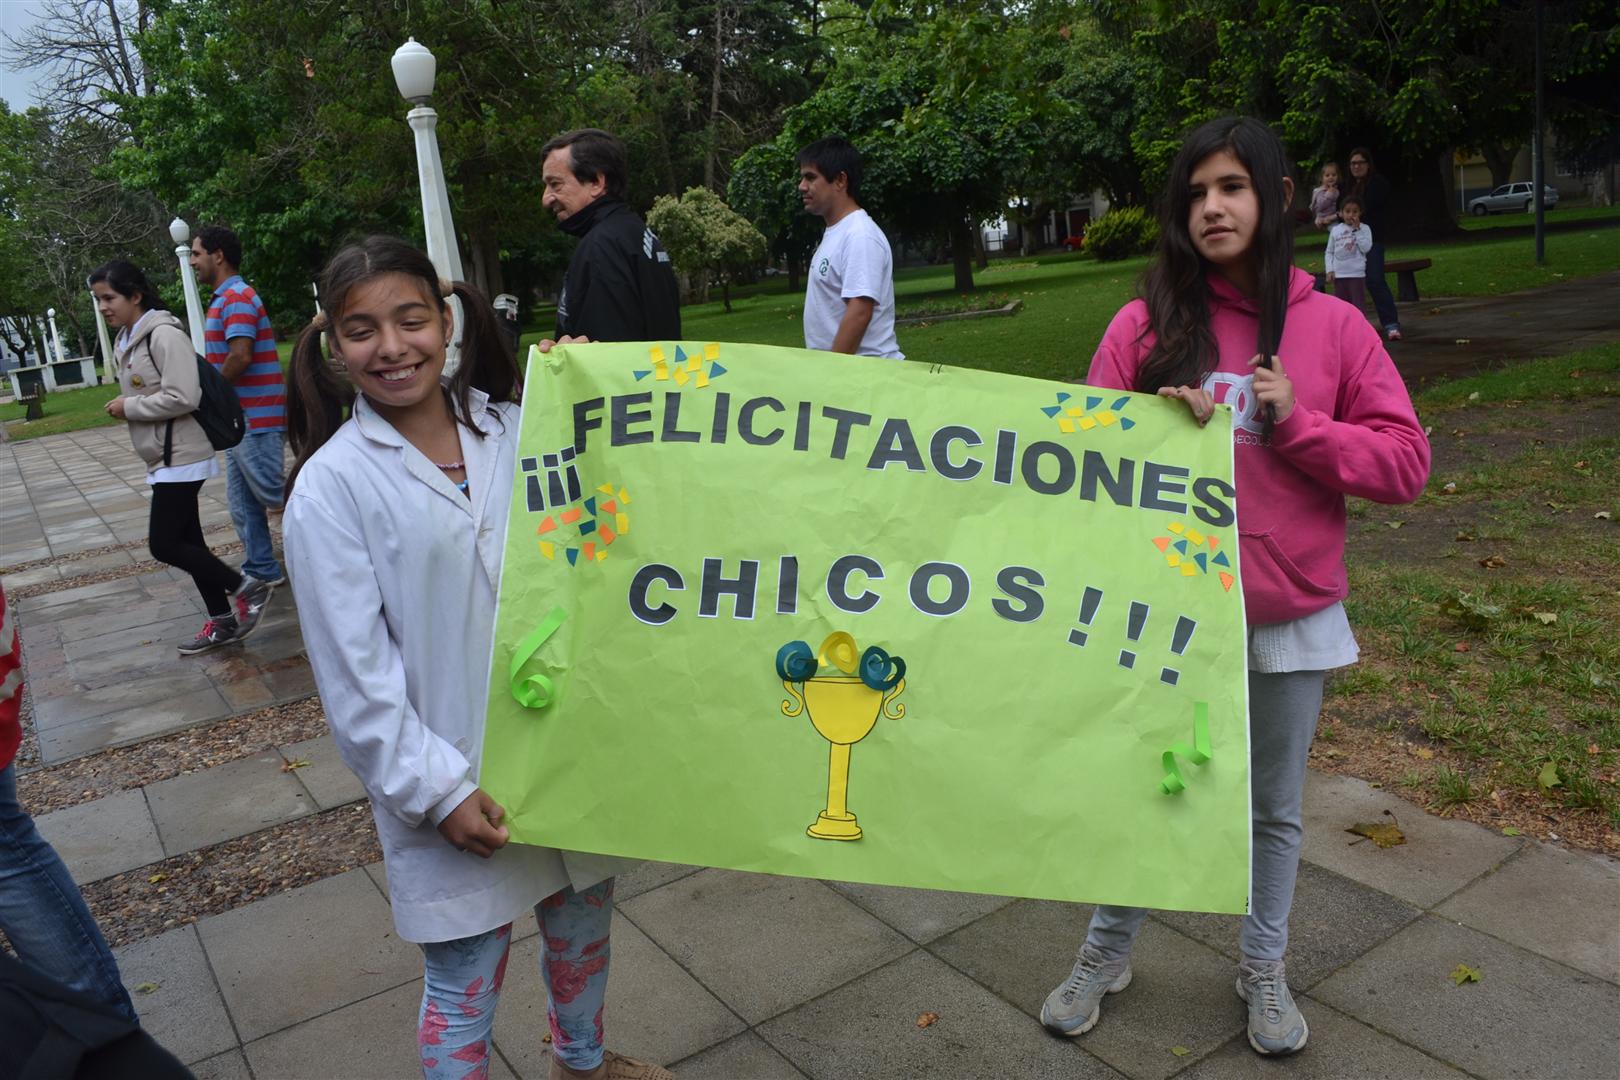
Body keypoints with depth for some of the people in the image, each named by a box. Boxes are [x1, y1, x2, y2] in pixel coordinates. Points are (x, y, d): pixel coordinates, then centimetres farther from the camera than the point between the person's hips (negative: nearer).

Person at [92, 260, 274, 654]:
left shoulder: (164, 335, -17)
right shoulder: (125, 341, 14)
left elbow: (183, 397, -24)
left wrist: (128, 408, -14)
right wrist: (126, 406, 5)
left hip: (181, 457, -10)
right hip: (163, 459, 10)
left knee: (165, 545, -9)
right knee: (185, 542, 12)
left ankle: (247, 588, 5)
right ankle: (223, 622, 21)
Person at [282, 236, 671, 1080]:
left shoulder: (515, 430, 0)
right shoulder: (330, 486, -10)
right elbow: (355, 674, -10)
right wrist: (436, 790, -12)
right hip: (450, 779, -4)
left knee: (583, 919, 23)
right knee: (466, 982, 9)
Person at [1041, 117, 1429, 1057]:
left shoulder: (1333, 327, -3)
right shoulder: (1145, 324, -4)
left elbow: (1405, 463, -4)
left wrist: (1296, 425, -16)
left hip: (1292, 618, 1)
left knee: (1275, 807, 18)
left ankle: (1264, 969, 42)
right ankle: (1106, 955, 38)